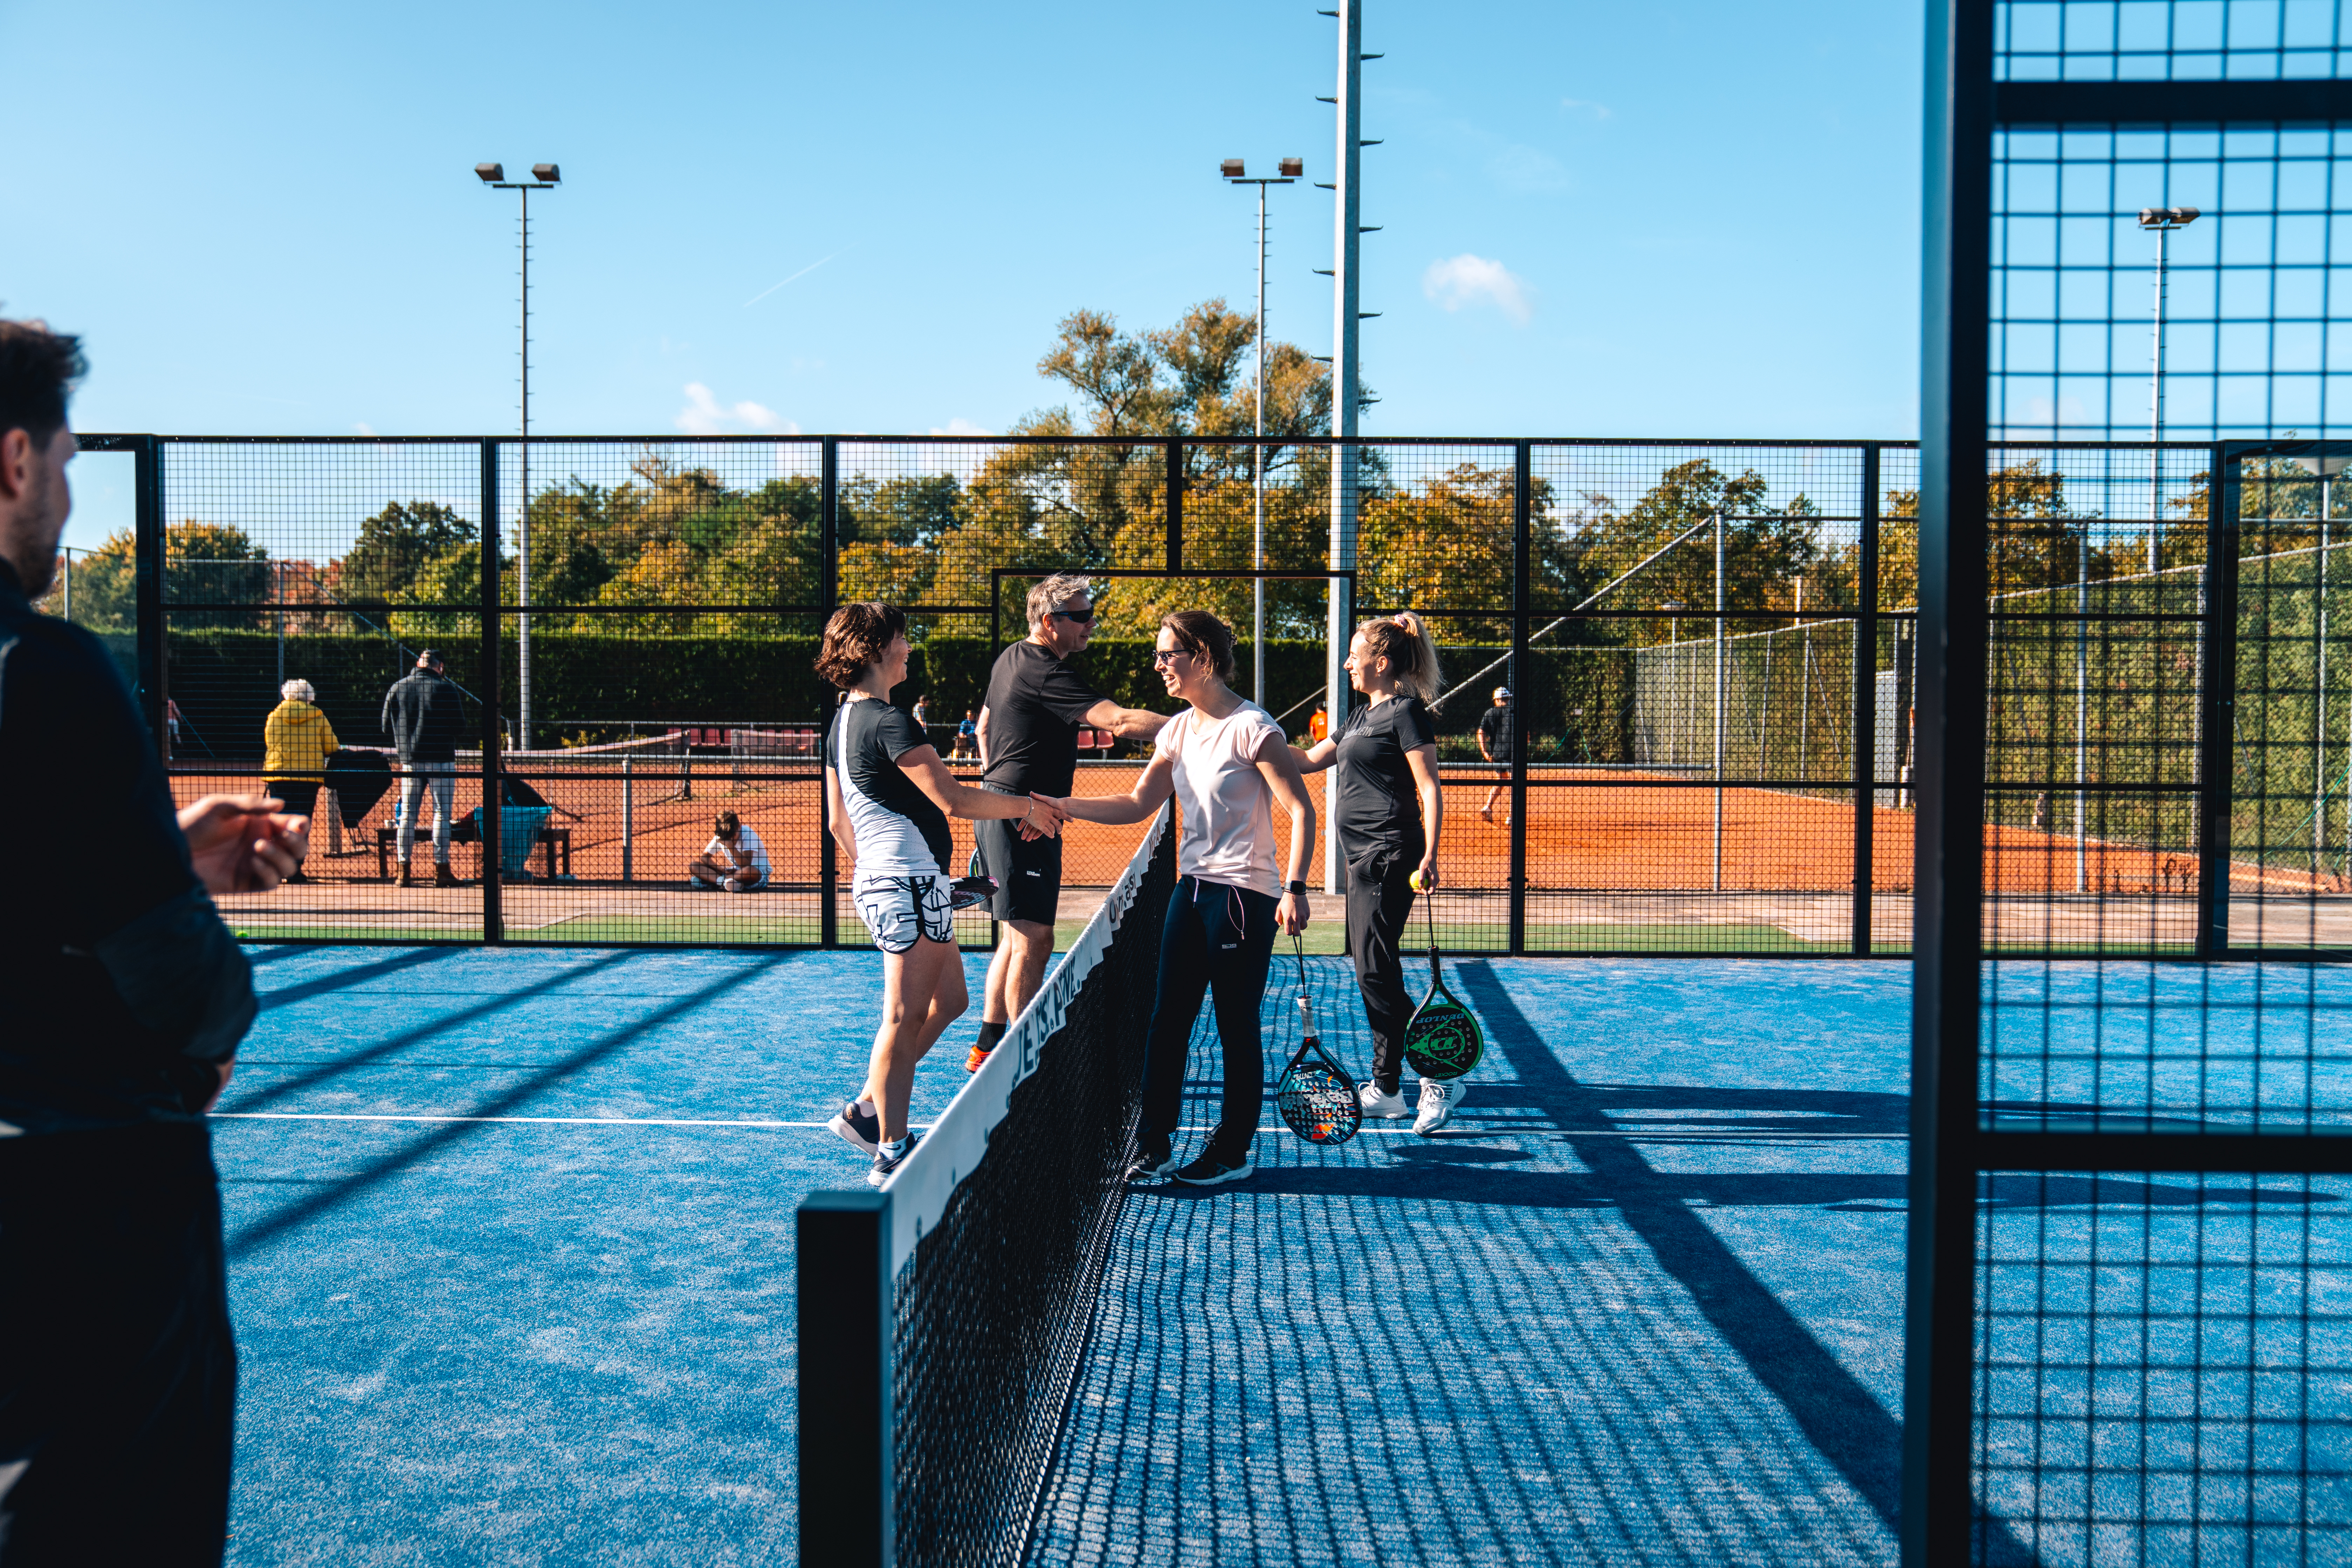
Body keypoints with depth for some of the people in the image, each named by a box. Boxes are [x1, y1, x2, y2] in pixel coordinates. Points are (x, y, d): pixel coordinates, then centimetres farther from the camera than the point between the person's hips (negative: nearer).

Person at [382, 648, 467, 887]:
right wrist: (454, 738, 16)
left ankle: (404, 870, 8)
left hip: (409, 760, 3)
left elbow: (387, 727, 9)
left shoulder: (397, 688, 6)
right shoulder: (446, 688, -5)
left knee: (407, 815, 8)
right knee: (442, 813, 0)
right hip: (441, 760, -3)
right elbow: (460, 728, -5)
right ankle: (441, 869, -2)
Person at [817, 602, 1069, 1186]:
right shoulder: (889, 722, -16)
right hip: (911, 882, -10)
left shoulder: (842, 725, 14)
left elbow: (839, 822, 20)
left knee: (949, 1000, 17)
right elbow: (953, 799, -21)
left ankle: (866, 1111, 20)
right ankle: (892, 1153, 4)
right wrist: (1025, 806, -8)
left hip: (879, 882, 10)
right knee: (904, 1017, -3)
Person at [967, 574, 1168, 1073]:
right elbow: (1119, 720, -29)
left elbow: (984, 726, 27)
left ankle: (987, 1048, 22)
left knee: (1018, 937, 16)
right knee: (1033, 938, -7)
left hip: (997, 809, 11)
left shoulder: (1011, 659, 14)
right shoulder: (1046, 673, -19)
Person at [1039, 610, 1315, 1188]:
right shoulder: (1179, 730, 9)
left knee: (1237, 1027, 3)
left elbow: (1302, 811, -13)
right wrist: (1064, 806, 3)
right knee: (1168, 1018, 8)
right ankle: (1155, 1143, 16)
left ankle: (1232, 1152, 16)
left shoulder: (1251, 728, -13)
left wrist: (1295, 889, -21)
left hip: (1245, 895, -7)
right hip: (1192, 889, 8)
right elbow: (1138, 804, 13)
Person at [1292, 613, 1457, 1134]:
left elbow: (1430, 790, -14)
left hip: (1389, 856, -10)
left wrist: (1429, 857, -22)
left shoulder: (1406, 711, -9)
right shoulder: (1364, 715, 18)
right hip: (1365, 857, 10)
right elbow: (1308, 761, 27)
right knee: (1371, 972, 11)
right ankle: (1387, 1089, 17)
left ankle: (1440, 1077, -4)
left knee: (1376, 971, -12)